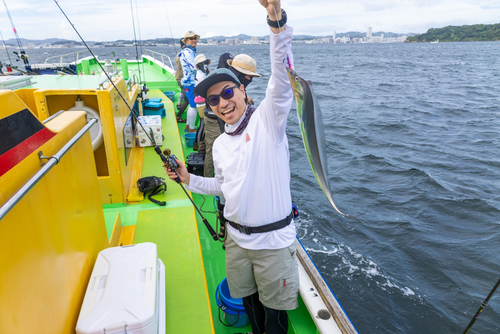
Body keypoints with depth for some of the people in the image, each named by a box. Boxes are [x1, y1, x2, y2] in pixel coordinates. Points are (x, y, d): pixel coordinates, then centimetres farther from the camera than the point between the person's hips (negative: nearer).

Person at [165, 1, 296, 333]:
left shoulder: (267, 119, -13)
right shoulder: (219, 144, 5)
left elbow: (282, 80, -31)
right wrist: (189, 179, 8)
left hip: (273, 240, -6)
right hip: (237, 238, 6)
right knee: (247, 299, 26)